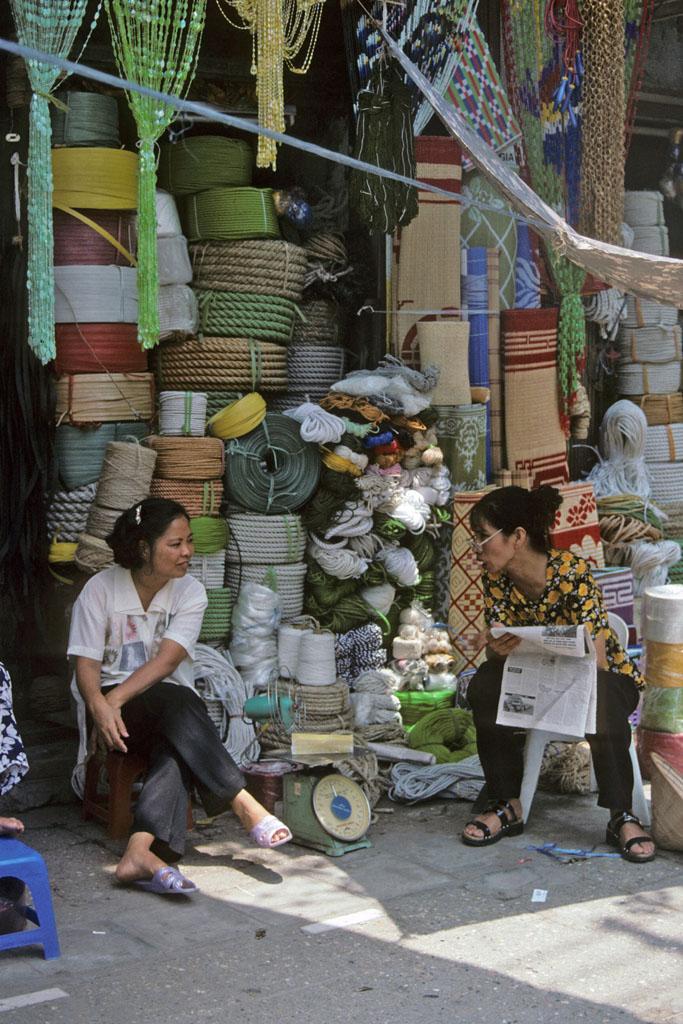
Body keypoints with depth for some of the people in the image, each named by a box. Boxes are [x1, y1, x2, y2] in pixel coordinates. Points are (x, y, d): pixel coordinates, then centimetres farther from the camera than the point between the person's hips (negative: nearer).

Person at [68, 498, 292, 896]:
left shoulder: (190, 592, 0)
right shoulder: (102, 588, -3)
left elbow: (166, 661, -12)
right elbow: (86, 664, -7)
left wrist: (116, 698, -25)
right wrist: (100, 706, -28)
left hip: (173, 707, 2)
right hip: (116, 704, -2)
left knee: (176, 748, -34)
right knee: (175, 700, -34)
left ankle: (141, 852, -49)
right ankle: (243, 802, -36)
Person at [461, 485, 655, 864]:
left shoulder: (572, 572, -25)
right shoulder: (495, 578, -7)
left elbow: (595, 660, -29)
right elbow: (497, 649, -8)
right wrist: (499, 649, -33)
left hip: (609, 678, -5)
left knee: (598, 697, -39)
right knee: (485, 684, -23)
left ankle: (622, 817, -28)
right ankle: (508, 807, -14)